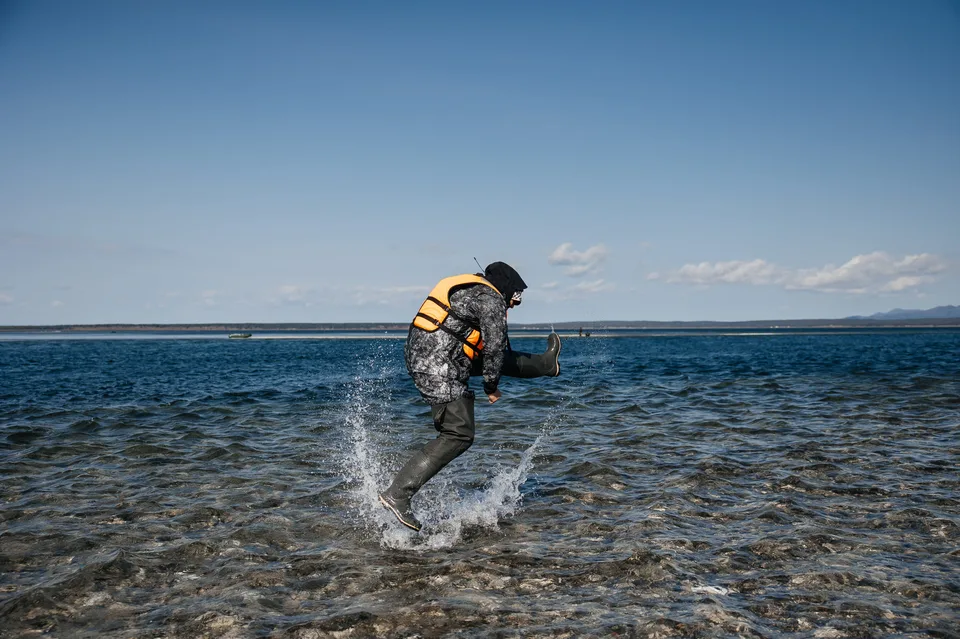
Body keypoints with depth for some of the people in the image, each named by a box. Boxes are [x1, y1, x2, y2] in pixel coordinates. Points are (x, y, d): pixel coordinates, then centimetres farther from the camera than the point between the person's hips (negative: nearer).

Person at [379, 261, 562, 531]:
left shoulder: (465, 289, 21)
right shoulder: (492, 300, -7)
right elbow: (494, 347, -10)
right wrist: (491, 386, 2)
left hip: (419, 354, 10)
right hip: (439, 369, -10)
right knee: (458, 436, -6)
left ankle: (545, 364, 48)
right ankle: (397, 494, -8)